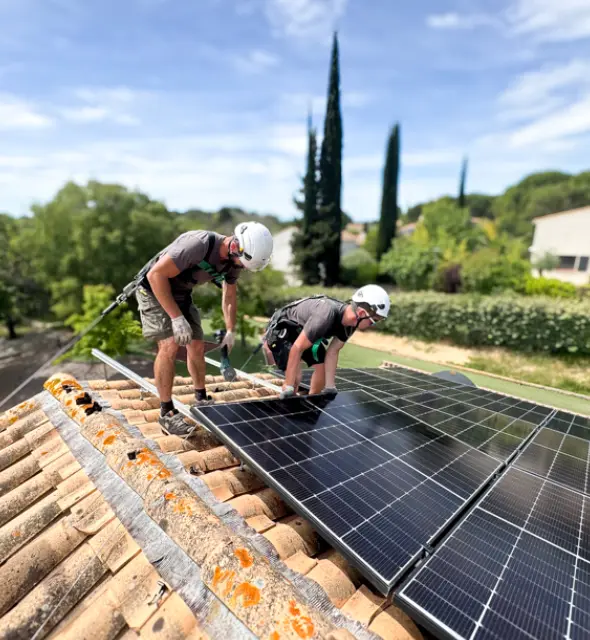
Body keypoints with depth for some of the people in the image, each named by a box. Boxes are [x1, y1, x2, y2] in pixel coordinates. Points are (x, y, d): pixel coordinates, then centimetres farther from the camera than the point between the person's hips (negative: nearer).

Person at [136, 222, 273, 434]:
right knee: (170, 345, -20)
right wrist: (177, 318, -31)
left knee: (197, 346, 5)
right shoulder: (198, 244, -35)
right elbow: (156, 275, -31)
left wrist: (230, 332, 6)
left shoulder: (233, 260, -10)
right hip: (154, 289, -7)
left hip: (181, 294, 7)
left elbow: (230, 296, 7)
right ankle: (167, 412, -6)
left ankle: (201, 399, 24)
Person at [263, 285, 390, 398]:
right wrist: (288, 388, -32)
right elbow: (297, 348, -37)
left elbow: (332, 352, -9)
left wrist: (330, 387, -11)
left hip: (302, 330, 8)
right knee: (295, 377, -18)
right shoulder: (327, 315, -41)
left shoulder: (350, 321, -15)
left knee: (322, 367, 2)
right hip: (281, 329, -7)